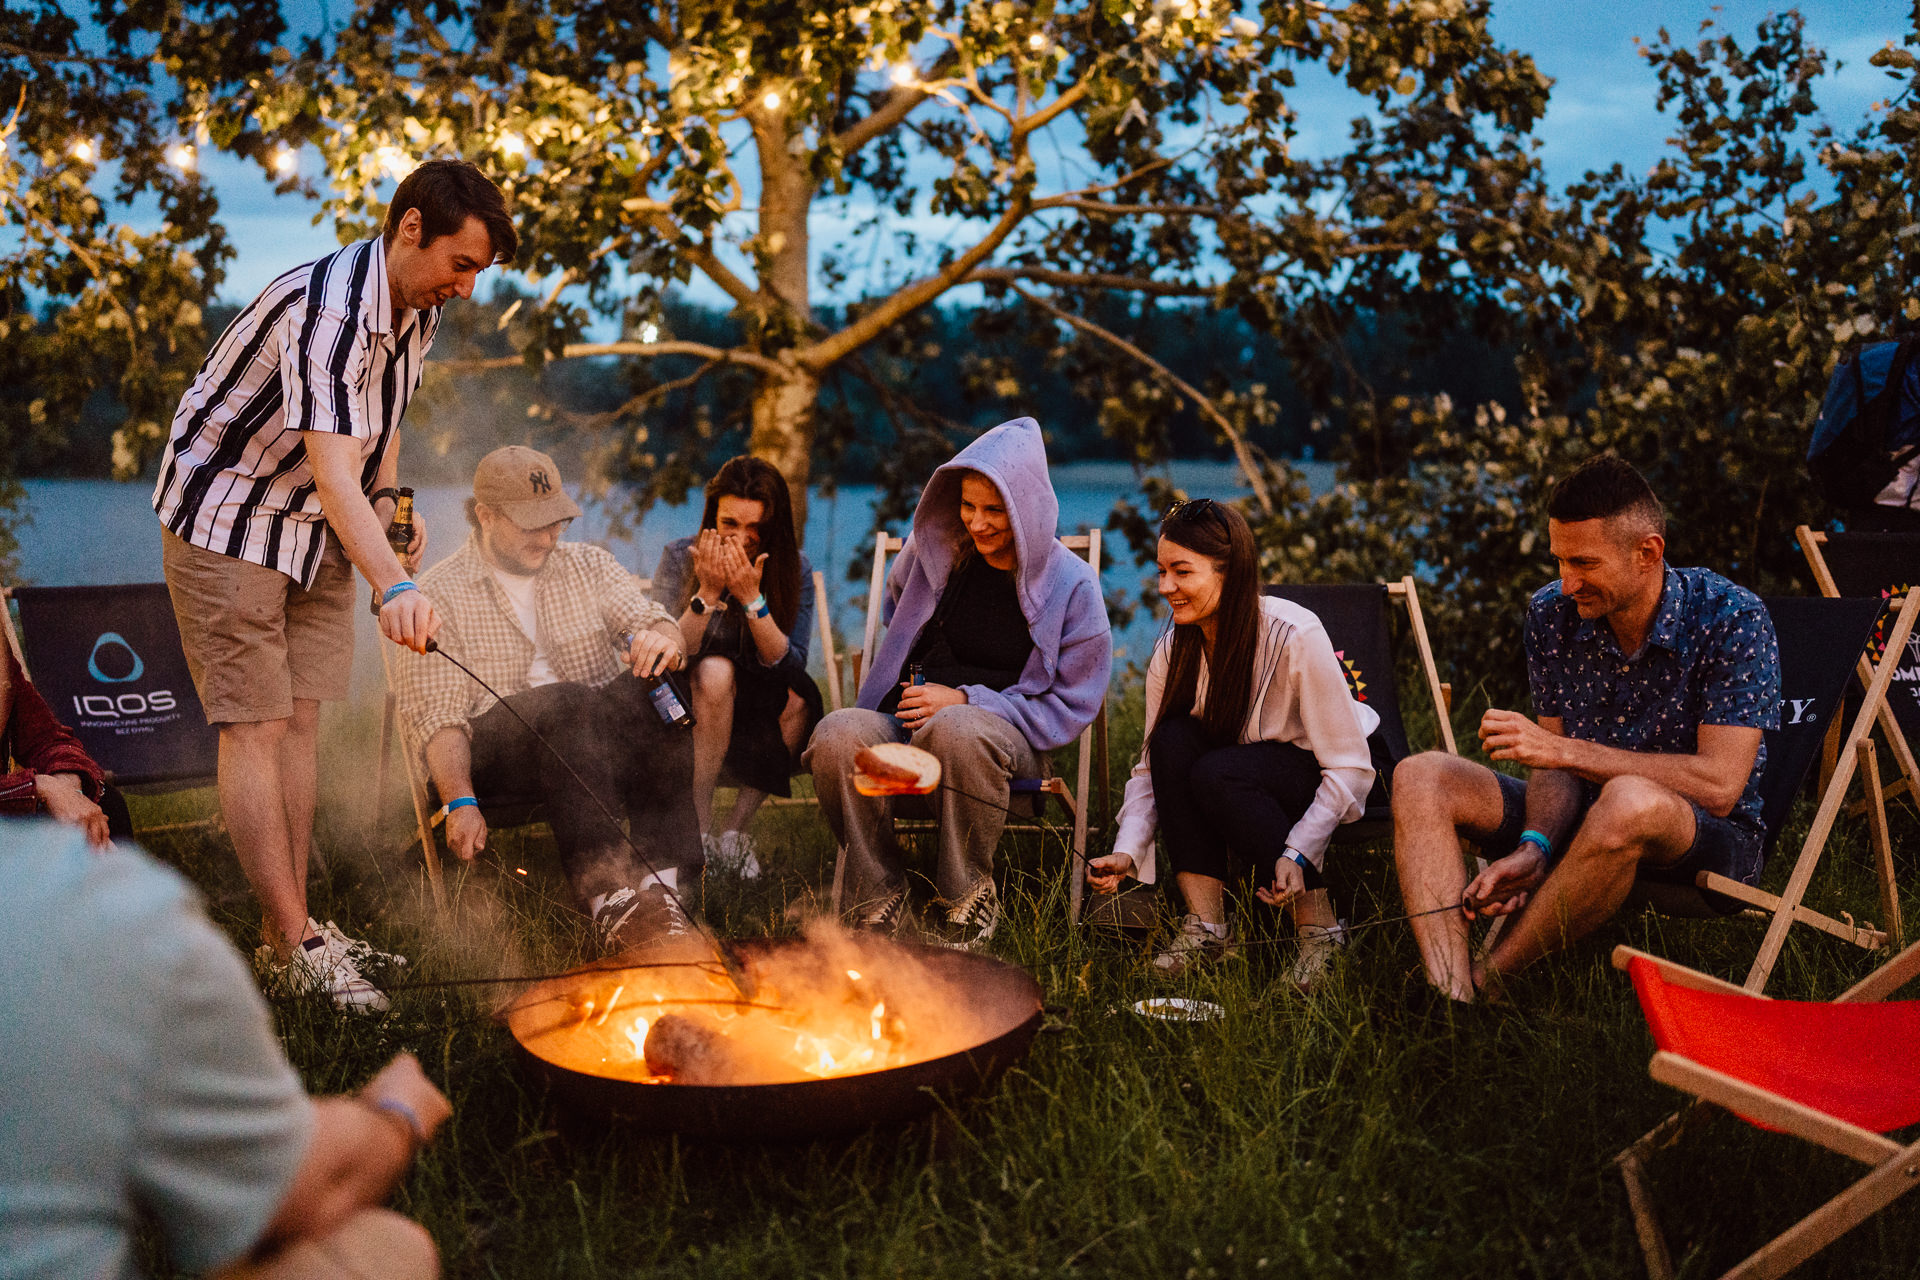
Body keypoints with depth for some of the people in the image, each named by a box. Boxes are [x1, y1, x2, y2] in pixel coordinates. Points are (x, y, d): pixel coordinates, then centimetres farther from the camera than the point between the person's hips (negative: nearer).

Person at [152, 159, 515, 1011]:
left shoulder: (418, 308, -1)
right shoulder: (325, 311, -31)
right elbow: (333, 472, -42)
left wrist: (388, 501, 2)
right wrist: (394, 585, -56)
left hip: (318, 529, 8)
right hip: (225, 518, -8)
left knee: (301, 718, 6)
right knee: (255, 726, -8)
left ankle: (288, 927, 11)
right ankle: (296, 942, -4)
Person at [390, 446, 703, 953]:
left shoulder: (588, 565, 17)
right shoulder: (439, 593, 6)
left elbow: (651, 621, 1)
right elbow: (437, 716, -4)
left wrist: (662, 641, -26)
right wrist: (460, 801, -21)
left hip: (598, 744, 3)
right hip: (489, 752, -3)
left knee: (650, 689, -30)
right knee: (566, 704, -36)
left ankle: (659, 878, -43)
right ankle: (609, 892, -50)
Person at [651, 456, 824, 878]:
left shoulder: (794, 571, -7)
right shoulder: (679, 559, -10)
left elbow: (789, 666, -18)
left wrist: (752, 599, -30)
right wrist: (707, 594, -30)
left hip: (756, 717, 2)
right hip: (687, 715, -1)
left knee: (798, 697, -29)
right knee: (715, 671, -32)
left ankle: (735, 830, -14)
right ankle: (698, 829, -24)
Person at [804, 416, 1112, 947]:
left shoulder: (1072, 584, -1)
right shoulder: (935, 551, 9)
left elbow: (1073, 705, -1)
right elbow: (898, 612, 33)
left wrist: (967, 701, -11)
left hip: (1007, 735, -3)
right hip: (909, 720, 3)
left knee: (957, 730, -41)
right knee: (837, 735, -32)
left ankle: (969, 894, -17)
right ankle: (879, 895, -12)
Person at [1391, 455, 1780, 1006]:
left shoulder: (1732, 619, -17)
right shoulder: (1552, 613, -3)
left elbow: (1718, 786, -23)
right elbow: (1556, 767, 0)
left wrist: (1564, 750, -24)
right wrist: (1536, 847, -22)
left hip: (1711, 840, -5)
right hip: (1585, 821, 5)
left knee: (1629, 802, -41)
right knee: (1421, 777, -13)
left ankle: (1483, 977, -22)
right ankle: (1451, 1001, -32)